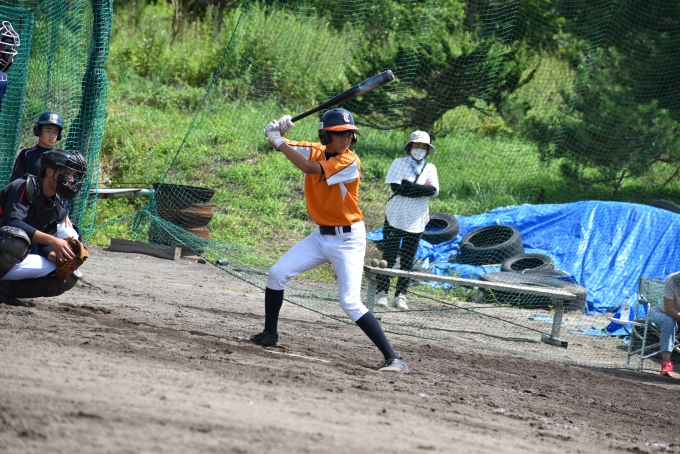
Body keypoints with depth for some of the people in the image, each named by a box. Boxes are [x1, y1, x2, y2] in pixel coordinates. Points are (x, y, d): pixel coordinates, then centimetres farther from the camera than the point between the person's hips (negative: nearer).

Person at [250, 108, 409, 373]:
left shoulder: (350, 162, -20)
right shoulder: (315, 151, 0)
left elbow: (309, 168, -30)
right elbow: (276, 144, -2)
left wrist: (279, 140, -26)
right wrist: (278, 132, -25)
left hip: (348, 239, -7)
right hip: (321, 235, 7)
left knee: (350, 302, -18)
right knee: (277, 274, 3)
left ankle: (392, 358, -19)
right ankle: (269, 334, 21)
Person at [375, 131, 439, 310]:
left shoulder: (430, 169, 10)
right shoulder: (399, 163, 3)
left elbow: (434, 191, -7)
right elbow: (396, 187, -12)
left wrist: (408, 187, -15)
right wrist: (422, 188, -11)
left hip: (416, 222, 2)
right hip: (395, 219, -2)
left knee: (408, 261, 3)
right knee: (389, 256, -3)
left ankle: (401, 295, 8)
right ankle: (382, 292, 5)